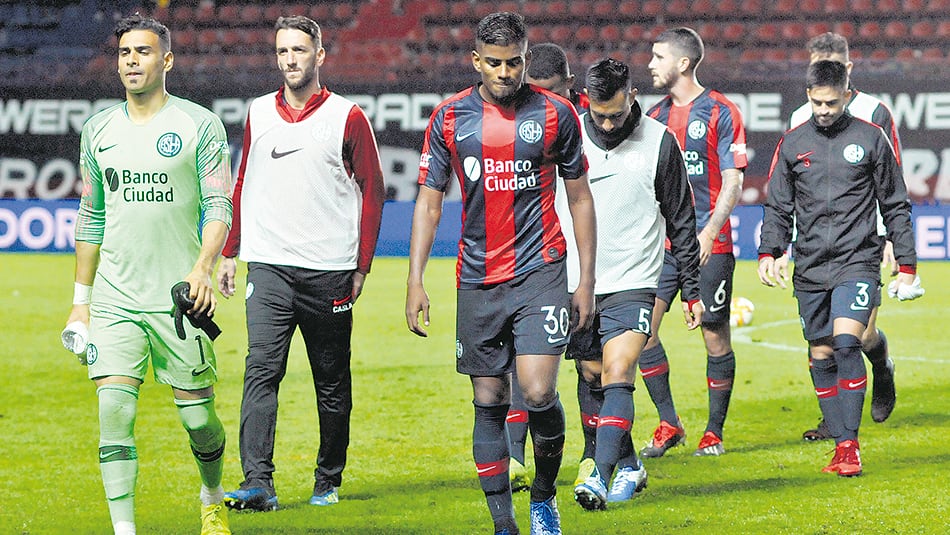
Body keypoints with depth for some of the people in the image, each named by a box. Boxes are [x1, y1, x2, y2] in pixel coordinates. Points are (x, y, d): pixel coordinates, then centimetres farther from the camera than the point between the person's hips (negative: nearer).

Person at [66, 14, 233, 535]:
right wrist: (80, 298, 14)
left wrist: (202, 266, -20)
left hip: (177, 296, -3)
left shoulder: (199, 124, -1)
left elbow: (219, 206, -3)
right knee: (114, 411, -10)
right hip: (114, 297, 3)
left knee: (197, 415, 3)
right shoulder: (99, 129, 10)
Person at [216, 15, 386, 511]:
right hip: (269, 267, 1)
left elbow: (372, 190, 4)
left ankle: (328, 481, 21)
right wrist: (228, 253, 16)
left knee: (332, 384, 8)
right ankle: (257, 483, -21)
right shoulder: (259, 113, 10)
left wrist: (362, 265, -1)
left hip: (330, 272, -1)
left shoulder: (347, 117, 1)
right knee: (261, 371, -14)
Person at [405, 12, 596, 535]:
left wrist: (587, 281, 4)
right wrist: (416, 280, 0)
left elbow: (580, 198, 7)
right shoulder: (449, 117, 4)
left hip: (540, 271, -2)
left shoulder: (556, 113, 0)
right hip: (477, 278, 2)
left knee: (538, 392, -15)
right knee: (489, 403, 4)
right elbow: (429, 201, 8)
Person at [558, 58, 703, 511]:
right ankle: (628, 467, 26)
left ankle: (599, 477, -25)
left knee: (617, 376, -17)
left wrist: (692, 289, 6)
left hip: (632, 285, -3)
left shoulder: (659, 142, -3)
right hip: (573, 284, 3)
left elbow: (681, 222, 6)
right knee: (594, 380, 10)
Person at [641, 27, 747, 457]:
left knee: (716, 337, 1)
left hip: (709, 244, -5)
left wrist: (709, 232, -19)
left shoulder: (720, 113, -4)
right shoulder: (655, 116, 13)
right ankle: (668, 425, 4)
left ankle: (714, 431, 12)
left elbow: (732, 181, -9)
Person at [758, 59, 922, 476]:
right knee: (821, 357, 4)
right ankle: (840, 447, 12)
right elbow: (778, 208, 14)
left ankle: (850, 443, -17)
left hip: (857, 262, -3)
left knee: (846, 343, -19)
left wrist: (907, 266, 5)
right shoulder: (792, 144, 8)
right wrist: (768, 253, -2)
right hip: (810, 268, 3)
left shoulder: (870, 139, 3)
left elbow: (895, 206, 8)